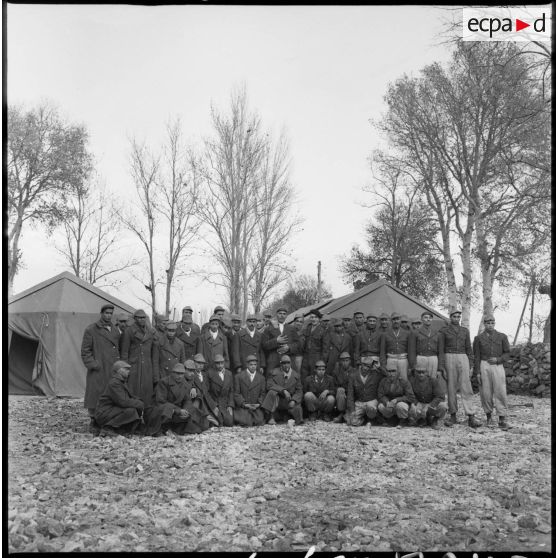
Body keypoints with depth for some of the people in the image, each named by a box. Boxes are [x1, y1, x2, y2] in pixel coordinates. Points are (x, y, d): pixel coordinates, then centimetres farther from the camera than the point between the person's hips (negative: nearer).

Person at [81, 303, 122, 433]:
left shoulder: (115, 330, 14)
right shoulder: (91, 330, -3)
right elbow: (85, 351, -3)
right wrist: (93, 365, -12)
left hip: (113, 370, 5)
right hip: (98, 371, -5)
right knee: (97, 396, -2)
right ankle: (94, 424, 7)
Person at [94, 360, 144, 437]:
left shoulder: (121, 382, 13)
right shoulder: (114, 383, -18)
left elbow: (130, 397, 18)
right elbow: (122, 402, -25)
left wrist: (139, 401, -2)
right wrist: (140, 404, -15)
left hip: (112, 412, 10)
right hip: (104, 413, -10)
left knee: (138, 410, 2)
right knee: (130, 411, -26)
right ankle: (107, 428, -14)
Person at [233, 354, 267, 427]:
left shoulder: (261, 377, 9)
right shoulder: (239, 376, 1)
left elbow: (262, 393, 10)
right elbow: (236, 393, -1)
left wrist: (259, 403, -7)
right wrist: (244, 403, -12)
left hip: (256, 407, 2)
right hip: (242, 407, -2)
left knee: (259, 422, -18)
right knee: (247, 423, -22)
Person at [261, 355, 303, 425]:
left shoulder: (296, 375, 3)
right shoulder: (275, 373, -5)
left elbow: (299, 391, 2)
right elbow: (269, 385, -19)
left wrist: (293, 400, -18)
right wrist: (283, 390, -28)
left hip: (289, 402, 1)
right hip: (276, 400, -1)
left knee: (297, 409, -28)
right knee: (272, 392, -32)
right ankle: (271, 418, -24)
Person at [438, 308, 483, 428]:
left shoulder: (465, 331, 12)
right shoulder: (443, 331, 3)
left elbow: (469, 349, 12)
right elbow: (440, 350, 0)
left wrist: (471, 366, 5)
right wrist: (442, 368, -6)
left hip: (463, 359, 2)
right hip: (449, 359, -2)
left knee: (466, 387, -7)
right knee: (451, 388, 3)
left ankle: (471, 417, -11)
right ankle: (453, 416, 13)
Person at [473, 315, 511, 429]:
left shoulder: (502, 337, 9)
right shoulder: (478, 338, 8)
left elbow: (507, 353, 10)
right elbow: (476, 356, 5)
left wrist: (497, 359, -9)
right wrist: (477, 372, -2)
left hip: (498, 366, 0)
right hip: (483, 366, 0)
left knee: (500, 393, -6)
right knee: (485, 393, 1)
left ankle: (501, 420, -2)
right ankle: (488, 415, 21)